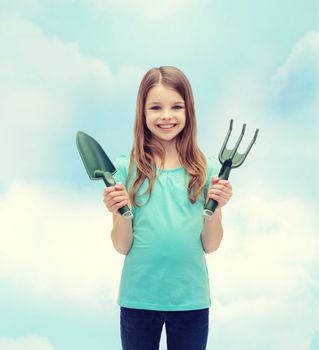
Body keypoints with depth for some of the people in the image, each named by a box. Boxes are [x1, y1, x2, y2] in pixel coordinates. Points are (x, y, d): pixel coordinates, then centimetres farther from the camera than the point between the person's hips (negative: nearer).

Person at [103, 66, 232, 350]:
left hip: (191, 299, 1)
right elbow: (122, 247, -3)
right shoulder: (126, 168, -6)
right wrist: (121, 213, -21)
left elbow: (210, 246, 0)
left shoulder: (208, 169, -3)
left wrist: (215, 207, -16)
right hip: (138, 298, 0)